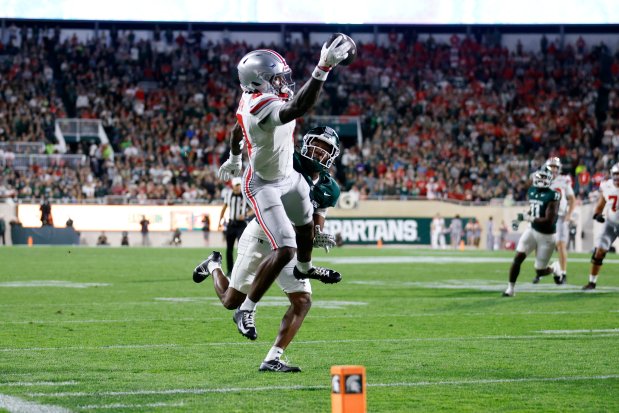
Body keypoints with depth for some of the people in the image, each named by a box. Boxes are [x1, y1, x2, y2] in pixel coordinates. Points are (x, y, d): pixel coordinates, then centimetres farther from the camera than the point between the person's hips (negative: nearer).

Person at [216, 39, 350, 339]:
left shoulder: (254, 99, -9)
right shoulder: (264, 107, -39)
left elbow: (236, 130, 11)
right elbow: (297, 108, -60)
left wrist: (234, 159, 31)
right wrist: (323, 68, -67)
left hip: (289, 176, 10)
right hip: (264, 186, -10)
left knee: (306, 224, 32)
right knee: (284, 250, -18)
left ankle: (305, 268, 65)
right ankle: (246, 311, -4)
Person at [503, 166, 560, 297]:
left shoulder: (552, 197, -21)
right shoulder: (531, 192, 1)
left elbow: (549, 221, -27)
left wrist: (527, 218, -27)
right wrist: (520, 220, 9)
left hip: (546, 235, -5)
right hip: (532, 230, 5)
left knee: (540, 270, 3)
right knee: (518, 258, -12)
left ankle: (555, 270, 37)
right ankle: (510, 288, -3)